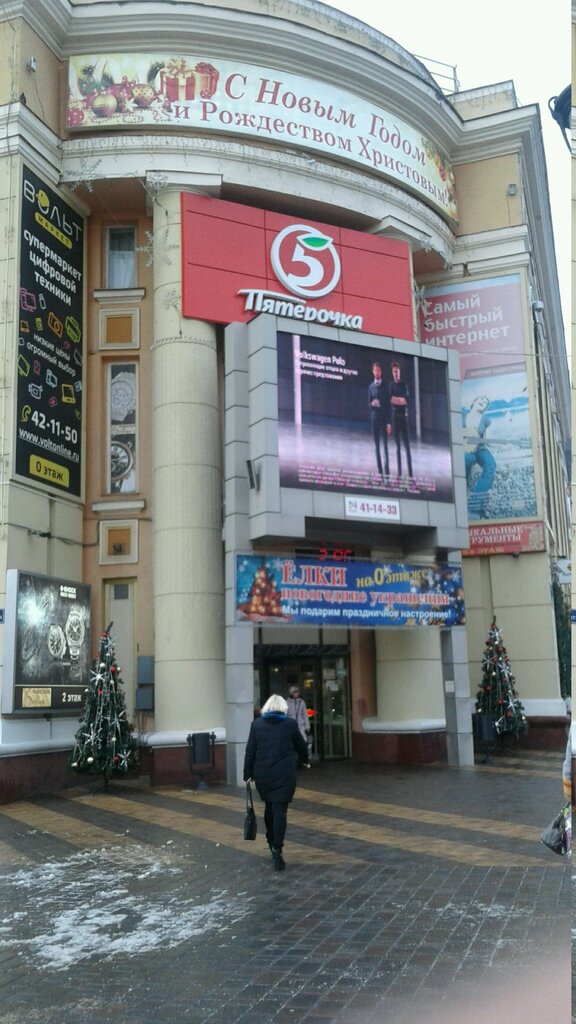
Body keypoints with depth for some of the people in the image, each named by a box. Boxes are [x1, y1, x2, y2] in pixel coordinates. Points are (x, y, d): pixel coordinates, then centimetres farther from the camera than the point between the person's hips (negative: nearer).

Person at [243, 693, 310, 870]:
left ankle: (271, 841, 34)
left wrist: (248, 774, 7)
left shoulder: (257, 724, 2)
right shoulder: (290, 723, 0)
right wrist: (304, 761, 32)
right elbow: (301, 745, 12)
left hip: (263, 774, 3)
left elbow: (250, 751, 1)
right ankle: (277, 850, -12)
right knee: (280, 810, -4)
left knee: (269, 806, 21)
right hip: (284, 774, -2)